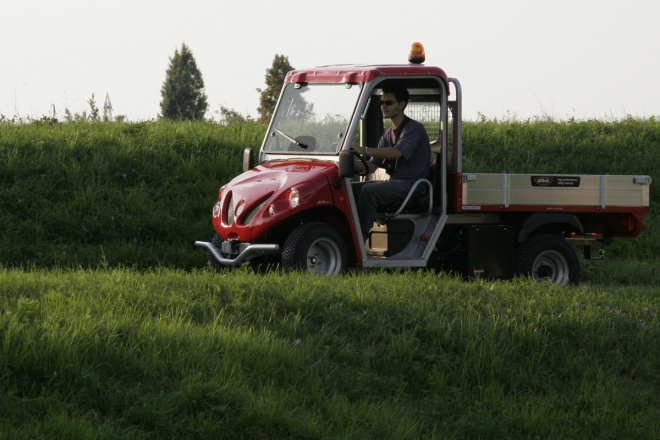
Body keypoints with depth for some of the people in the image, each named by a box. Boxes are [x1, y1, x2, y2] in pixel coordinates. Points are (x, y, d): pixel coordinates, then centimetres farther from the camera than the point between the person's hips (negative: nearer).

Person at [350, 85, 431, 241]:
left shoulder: (414, 129, -8)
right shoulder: (389, 134, 19)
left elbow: (396, 153, -26)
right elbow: (372, 166, 16)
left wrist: (364, 150, -34)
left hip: (412, 184, -9)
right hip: (394, 182, 9)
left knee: (368, 191, -30)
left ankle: (361, 238, -30)